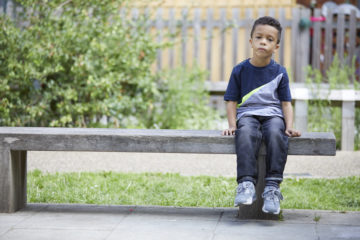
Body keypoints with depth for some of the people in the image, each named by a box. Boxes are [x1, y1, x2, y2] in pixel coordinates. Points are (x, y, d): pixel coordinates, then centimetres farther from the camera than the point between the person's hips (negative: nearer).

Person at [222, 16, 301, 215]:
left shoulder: (279, 72, 8)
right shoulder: (240, 70, 7)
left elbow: (286, 102, 10)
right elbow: (232, 100, 9)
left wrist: (289, 126, -6)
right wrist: (232, 125, -5)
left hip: (273, 114, 0)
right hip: (247, 114, 0)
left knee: (276, 134, -35)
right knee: (246, 134, -37)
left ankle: (272, 187, -34)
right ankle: (246, 183, -42)